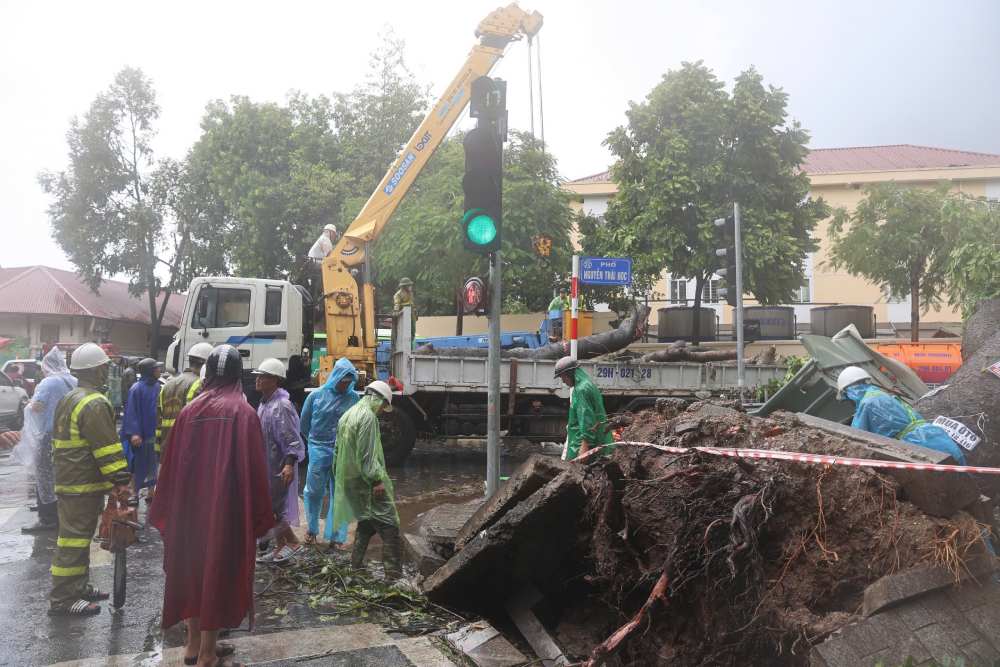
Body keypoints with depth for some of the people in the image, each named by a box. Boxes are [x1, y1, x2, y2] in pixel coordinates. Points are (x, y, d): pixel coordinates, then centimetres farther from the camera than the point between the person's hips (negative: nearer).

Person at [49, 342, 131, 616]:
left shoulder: (69, 399, 16)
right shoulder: (95, 404, -18)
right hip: (84, 485, -11)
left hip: (67, 479, 11)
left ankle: (78, 587, 28)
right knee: (74, 540, -5)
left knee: (77, 537, 18)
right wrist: (121, 481, -18)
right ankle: (63, 598, 1)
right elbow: (108, 448, -21)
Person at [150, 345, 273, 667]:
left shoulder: (189, 410, -1)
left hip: (190, 503, 4)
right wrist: (260, 516, -5)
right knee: (218, 569, 6)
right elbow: (254, 468, -13)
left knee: (193, 566, 18)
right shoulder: (244, 413, -12)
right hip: (228, 504, -4)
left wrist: (166, 509, 13)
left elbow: (172, 463, 2)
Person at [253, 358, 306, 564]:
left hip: (278, 467, -9)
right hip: (265, 464, 10)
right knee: (269, 508, 15)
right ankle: (280, 547, 26)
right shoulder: (263, 403, 10)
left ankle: (292, 542, 10)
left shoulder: (282, 406, -19)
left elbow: (293, 439, -23)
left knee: (271, 508, -6)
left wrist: (290, 464, -33)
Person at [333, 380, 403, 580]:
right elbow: (367, 454, -21)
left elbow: (339, 449, 20)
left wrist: (341, 477, 24)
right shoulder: (368, 416, -14)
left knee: (366, 522, 22)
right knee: (389, 525, -7)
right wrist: (377, 480, -20)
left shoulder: (347, 415, 16)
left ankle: (356, 564, 25)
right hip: (367, 481, -10)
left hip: (349, 480, 10)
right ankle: (394, 573, -9)